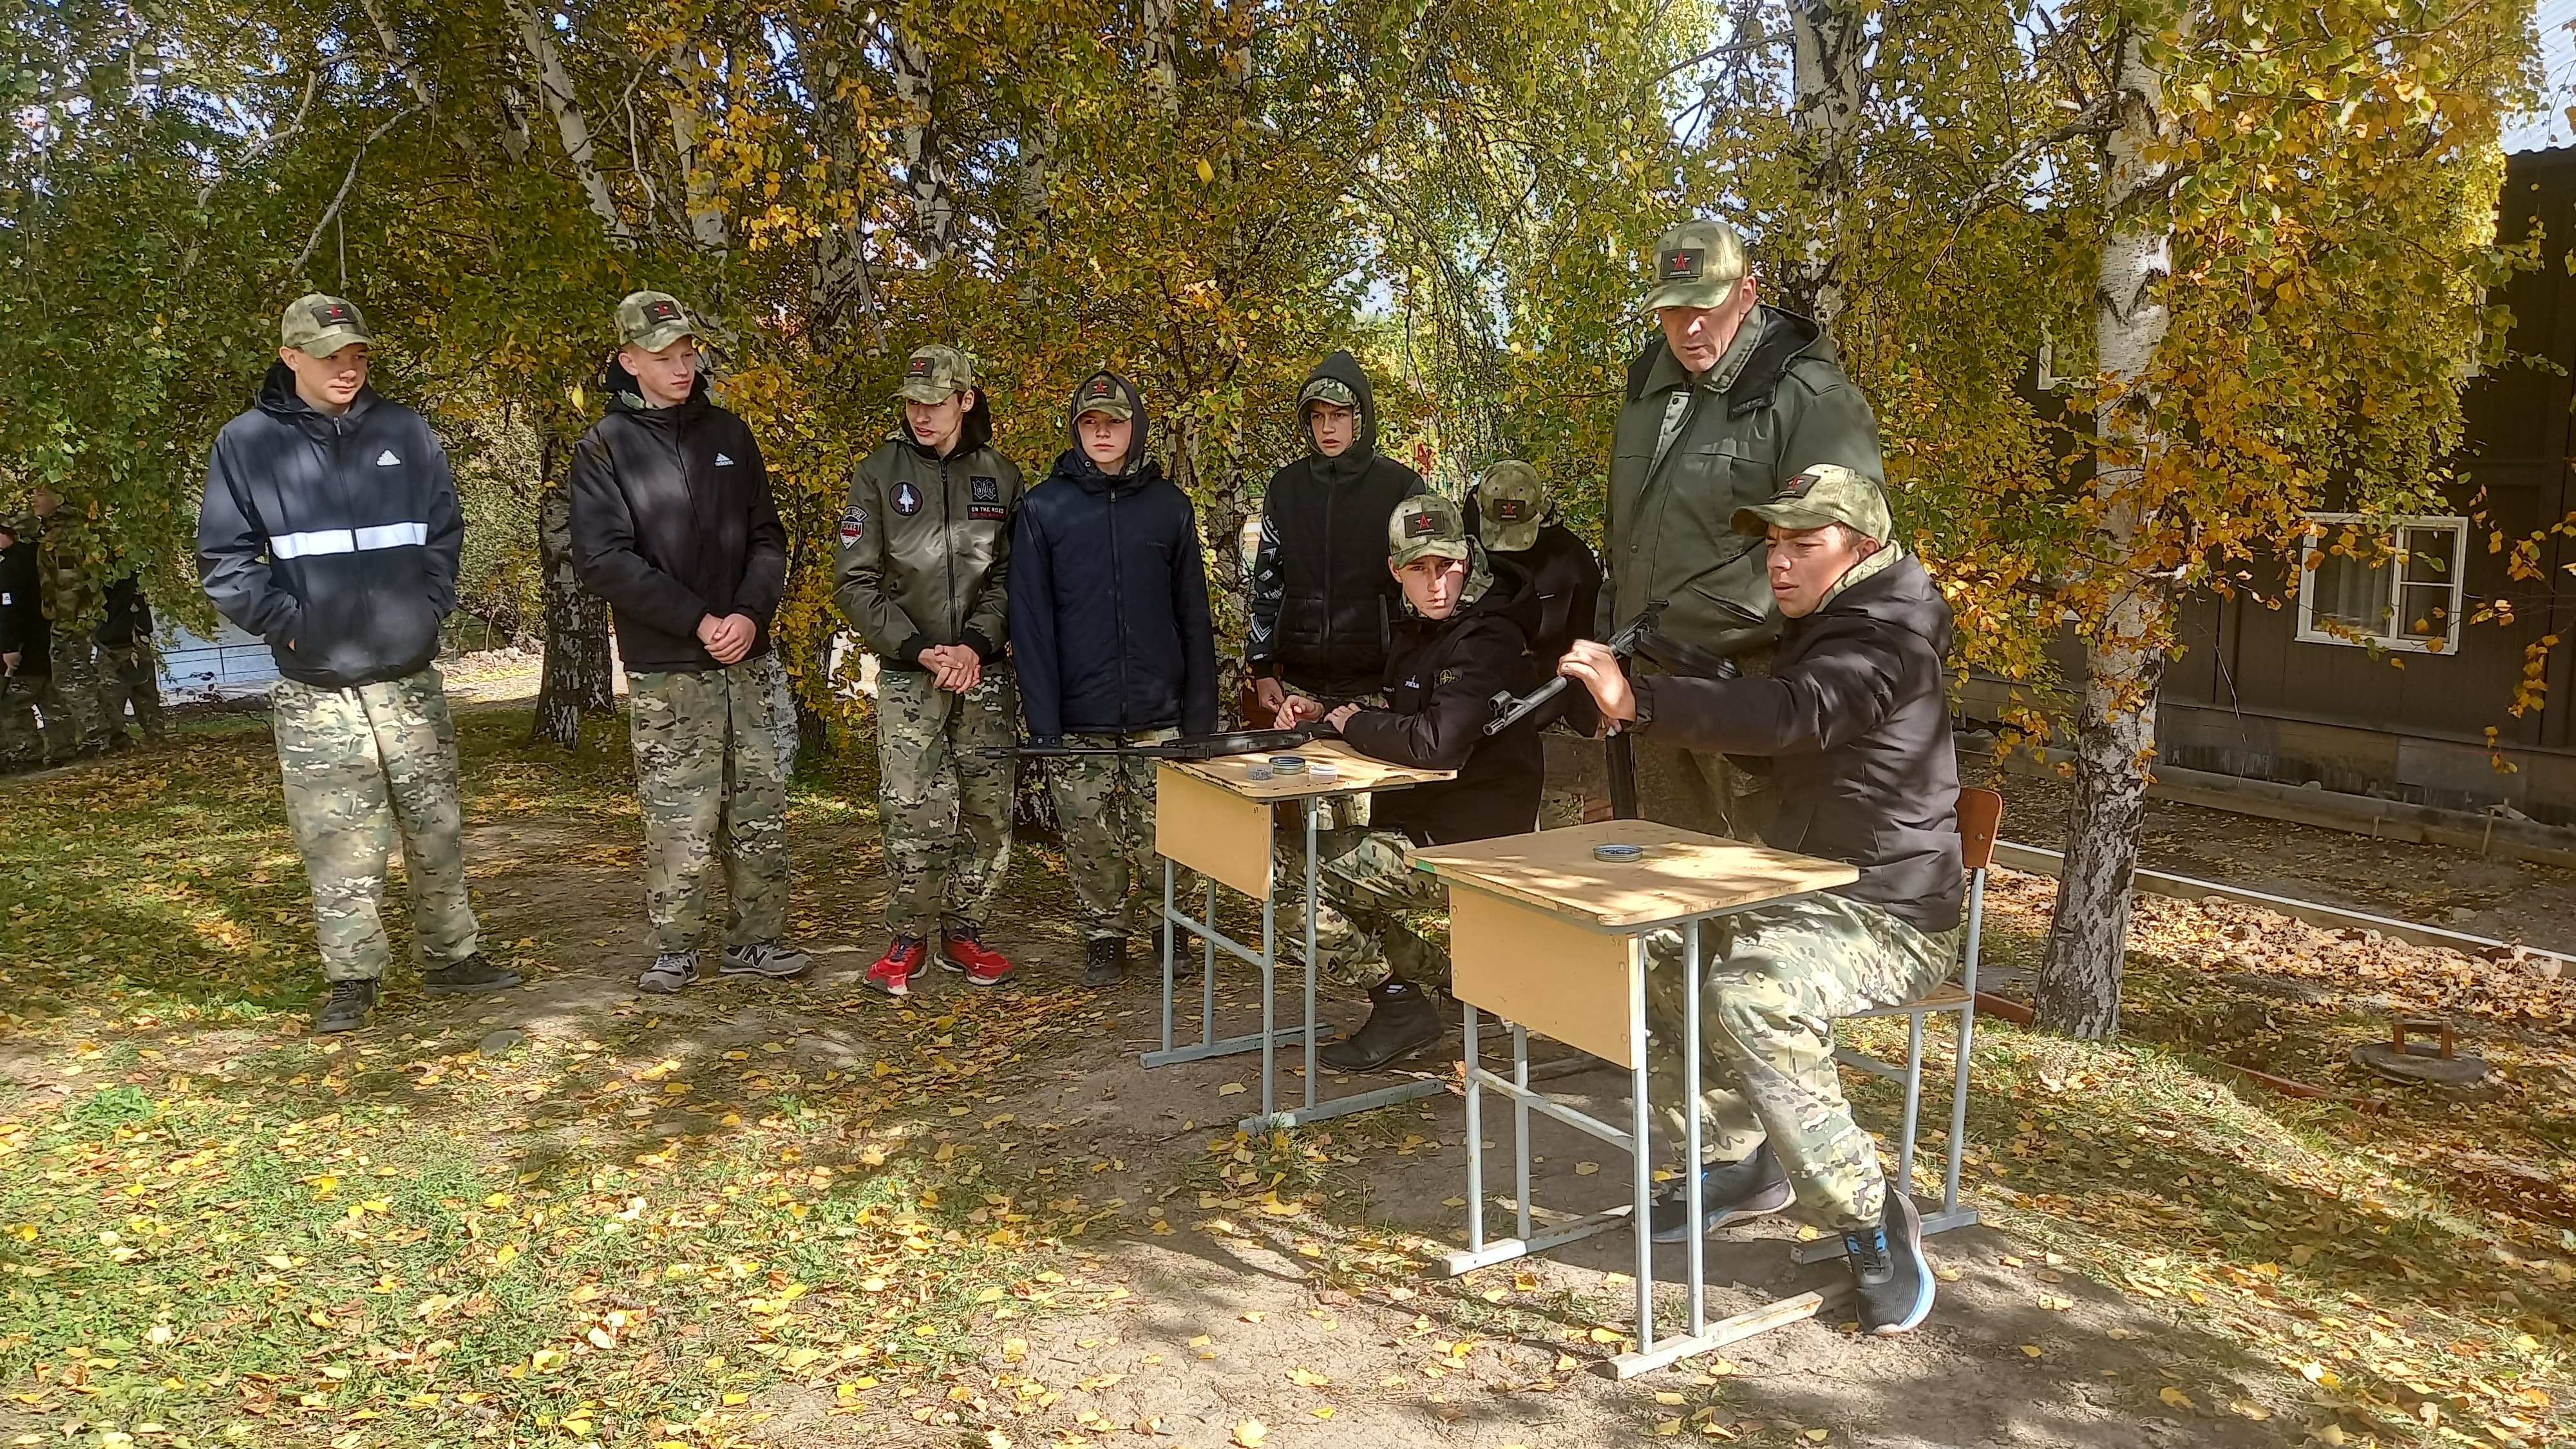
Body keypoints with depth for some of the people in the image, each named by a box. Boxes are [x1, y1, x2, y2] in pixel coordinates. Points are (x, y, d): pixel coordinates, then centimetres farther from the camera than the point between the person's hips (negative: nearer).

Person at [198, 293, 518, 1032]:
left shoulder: (405, 431, 7)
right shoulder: (247, 443, 0)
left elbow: (445, 533, 15)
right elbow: (223, 559, 2)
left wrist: (431, 608, 5)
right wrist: (286, 619, -7)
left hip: (412, 679, 2)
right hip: (315, 691, -2)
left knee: (436, 828, 9)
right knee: (338, 843, 0)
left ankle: (450, 955, 23)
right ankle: (353, 978, 13)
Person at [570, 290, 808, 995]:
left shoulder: (727, 434, 12)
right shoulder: (604, 448, -1)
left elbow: (767, 537, 11)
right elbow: (604, 561, -9)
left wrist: (751, 614, -7)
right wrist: (698, 621, -15)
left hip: (748, 660, 4)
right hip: (667, 671, -4)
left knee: (760, 815, 6)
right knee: (680, 824, -3)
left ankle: (755, 941, 18)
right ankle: (674, 951, 12)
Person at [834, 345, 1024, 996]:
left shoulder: (1000, 476, 7)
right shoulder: (879, 473, 1)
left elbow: (1012, 576, 7)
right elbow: (855, 582, -2)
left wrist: (977, 643, -9)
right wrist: (920, 649, -11)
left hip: (985, 672, 2)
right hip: (908, 674, -2)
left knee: (988, 809, 3)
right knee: (914, 814, -8)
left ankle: (963, 932, 19)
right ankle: (907, 941, 9)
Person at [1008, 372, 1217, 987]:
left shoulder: (1169, 505, 7)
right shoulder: (1043, 508, 3)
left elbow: (1193, 617, 8)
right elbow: (1031, 621, 0)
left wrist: (1201, 713, 2)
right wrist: (1043, 722, -8)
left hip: (1158, 713, 1)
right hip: (1079, 719, 0)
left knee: (1159, 840, 2)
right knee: (1090, 839, 6)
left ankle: (1170, 931, 24)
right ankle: (1104, 937, 25)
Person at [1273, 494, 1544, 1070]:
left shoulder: (1486, 638, -21)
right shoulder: (1420, 629, 11)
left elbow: (1437, 742, -34)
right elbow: (1400, 725, 21)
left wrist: (1354, 723, -16)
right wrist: (1323, 713, 3)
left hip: (1465, 848, -10)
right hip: (1421, 828, 10)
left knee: (1291, 864, -12)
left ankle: (1401, 1005, -1)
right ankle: (1443, 980, 18)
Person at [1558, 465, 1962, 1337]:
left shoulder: (1886, 639, -17)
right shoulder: (1813, 629, 14)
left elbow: (1789, 714, -36)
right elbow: (1768, 736, 25)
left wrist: (1639, 702, -47)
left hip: (1892, 917, -10)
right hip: (1806, 892, 10)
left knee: (1751, 995, -34)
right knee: (1642, 949, -2)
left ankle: (1871, 1217, -16)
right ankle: (1739, 1161, 10)